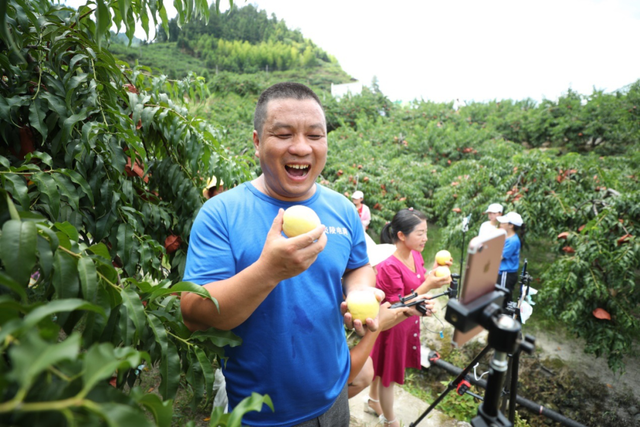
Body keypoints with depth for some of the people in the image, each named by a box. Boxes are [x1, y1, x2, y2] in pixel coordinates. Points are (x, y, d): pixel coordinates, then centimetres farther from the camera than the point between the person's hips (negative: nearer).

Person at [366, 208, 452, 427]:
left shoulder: (416, 255, -5)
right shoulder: (388, 266, -30)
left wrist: (434, 271, -9)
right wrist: (428, 286, -33)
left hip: (409, 322, 7)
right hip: (393, 326, -7)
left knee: (383, 367, 27)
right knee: (388, 373, 15)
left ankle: (374, 400, 51)